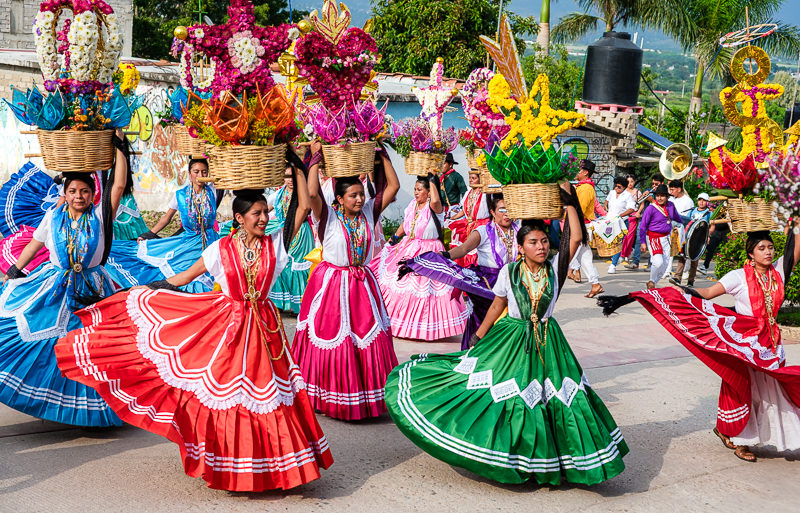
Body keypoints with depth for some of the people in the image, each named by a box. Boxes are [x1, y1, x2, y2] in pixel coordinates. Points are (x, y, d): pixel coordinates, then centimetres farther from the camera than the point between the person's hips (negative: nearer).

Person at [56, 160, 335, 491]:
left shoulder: (275, 245, -2)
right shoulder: (221, 249, -2)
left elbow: (303, 206, -5)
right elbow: (184, 277, 7)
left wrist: (297, 166, -5)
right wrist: (144, 290, 8)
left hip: (262, 327, 0)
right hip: (226, 323, 0)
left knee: (266, 394, 1)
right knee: (222, 393, 4)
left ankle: (265, 466, 17)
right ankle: (227, 467, 20)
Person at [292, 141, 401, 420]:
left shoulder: (369, 212, 3)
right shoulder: (328, 216, -8)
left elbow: (393, 186, 2)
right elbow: (312, 192, -26)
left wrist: (382, 154, 3)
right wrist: (316, 158, -17)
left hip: (362, 284, 4)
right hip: (332, 283, -4)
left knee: (369, 341, 4)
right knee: (332, 341, 1)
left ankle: (366, 397, 16)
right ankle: (329, 399, 14)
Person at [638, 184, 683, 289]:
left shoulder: (671, 205, 1)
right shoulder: (651, 208, -14)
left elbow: (677, 218, 22)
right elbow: (642, 226, -9)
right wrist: (643, 242, -12)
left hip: (666, 238, 6)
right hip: (653, 238, -6)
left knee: (665, 263, 9)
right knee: (658, 262, -20)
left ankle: (654, 282, 25)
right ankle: (651, 281, 3)